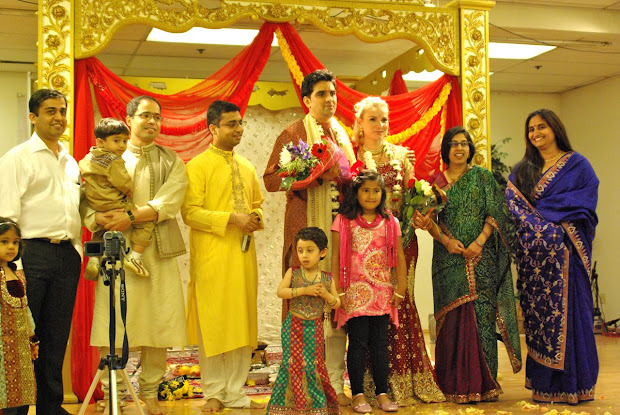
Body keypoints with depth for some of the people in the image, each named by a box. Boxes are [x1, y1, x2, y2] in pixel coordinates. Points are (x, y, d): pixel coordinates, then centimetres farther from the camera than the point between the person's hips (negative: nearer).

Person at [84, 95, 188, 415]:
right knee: (113, 323, -3)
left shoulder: (170, 161, 13)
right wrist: (100, 218, -17)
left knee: (158, 321, 1)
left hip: (158, 251, 1)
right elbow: (87, 199, 3)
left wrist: (132, 216, -15)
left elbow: (169, 202, -3)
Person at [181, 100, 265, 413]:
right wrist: (231, 218, -18)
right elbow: (190, 212, -11)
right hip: (211, 256, -6)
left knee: (242, 322, 7)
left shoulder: (247, 168, 15)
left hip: (243, 254, 6)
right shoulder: (198, 166, -4)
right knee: (212, 323, 0)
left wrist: (256, 217, 1)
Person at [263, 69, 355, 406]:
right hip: (307, 228, -5)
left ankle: (335, 382, 9)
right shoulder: (293, 134, 1)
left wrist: (346, 177, 5)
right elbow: (270, 179, -5)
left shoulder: (342, 135, 19)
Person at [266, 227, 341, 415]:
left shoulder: (327, 279, 1)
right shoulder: (292, 273, -2)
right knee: (293, 363, 0)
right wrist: (304, 290, -22)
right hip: (294, 326, -1)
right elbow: (280, 291, -14)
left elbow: (336, 303, 5)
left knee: (314, 364, 3)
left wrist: (325, 294, -15)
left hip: (314, 329, 1)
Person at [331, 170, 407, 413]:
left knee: (380, 343, 7)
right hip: (355, 293, -2)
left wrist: (400, 290, 5)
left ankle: (382, 393, 15)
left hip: (382, 292, 2)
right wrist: (337, 291, -6)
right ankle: (357, 394, 10)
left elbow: (399, 257, 9)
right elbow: (335, 258, -1)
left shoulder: (390, 222, 7)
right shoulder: (344, 221, 0)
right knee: (358, 343, 1)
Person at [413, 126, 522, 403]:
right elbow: (430, 219, 6)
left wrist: (480, 241, -11)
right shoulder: (437, 182, 11)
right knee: (452, 317, -2)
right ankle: (455, 384, 4)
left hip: (480, 258, -1)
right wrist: (445, 240, -11)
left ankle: (482, 384, 1)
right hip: (449, 259, 1)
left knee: (481, 314, -5)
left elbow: (495, 214, 1)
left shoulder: (482, 177, 8)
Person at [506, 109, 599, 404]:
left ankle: (574, 384, 5)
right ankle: (544, 384, 8)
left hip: (565, 251, -3)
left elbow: (587, 201, -6)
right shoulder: (521, 171, 16)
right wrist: (539, 227, -12)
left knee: (568, 310, -4)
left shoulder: (576, 164, 5)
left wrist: (541, 210, -9)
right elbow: (513, 205, 6)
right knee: (537, 313, 2)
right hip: (533, 252, 3)